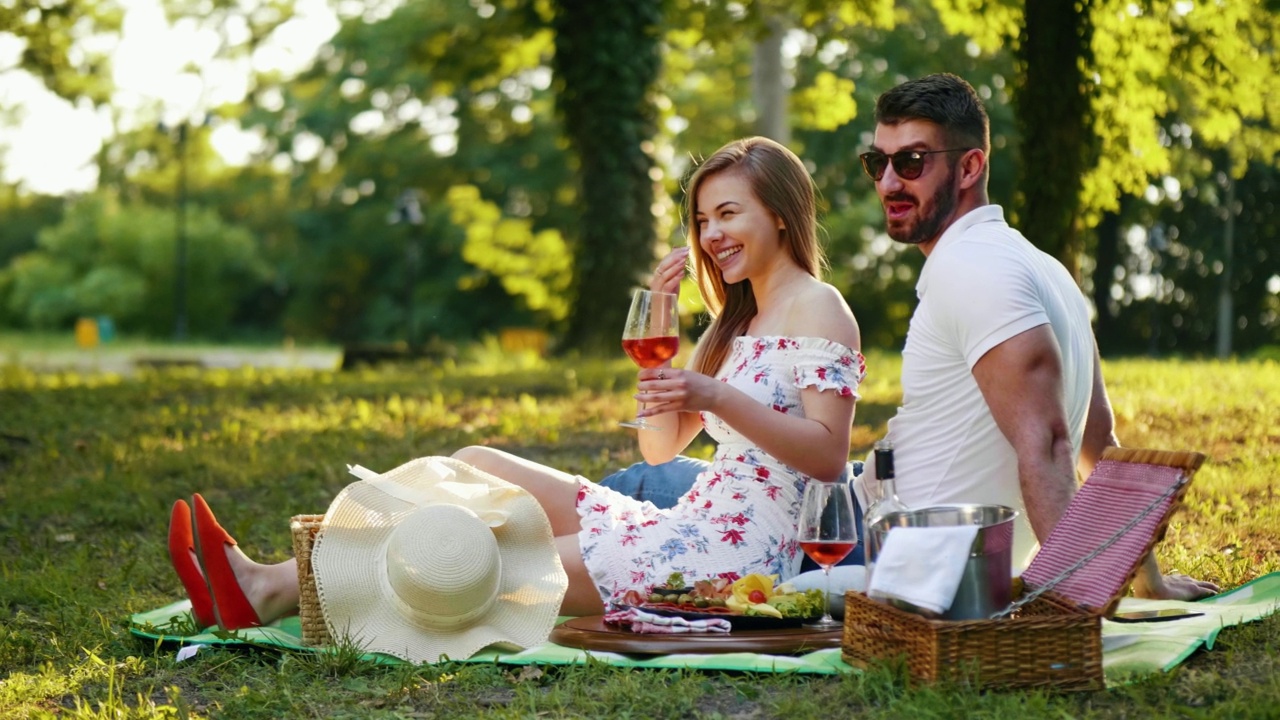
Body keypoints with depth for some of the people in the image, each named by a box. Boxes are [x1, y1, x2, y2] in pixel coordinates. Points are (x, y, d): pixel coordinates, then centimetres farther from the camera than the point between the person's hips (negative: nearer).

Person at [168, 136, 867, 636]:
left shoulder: (817, 307, -4)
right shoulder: (737, 319, 23)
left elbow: (828, 457, -16)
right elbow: (660, 446, 17)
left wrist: (715, 398, -24)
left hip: (740, 551, -9)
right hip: (690, 527, 9)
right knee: (473, 466, 1)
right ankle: (273, 584, -7)